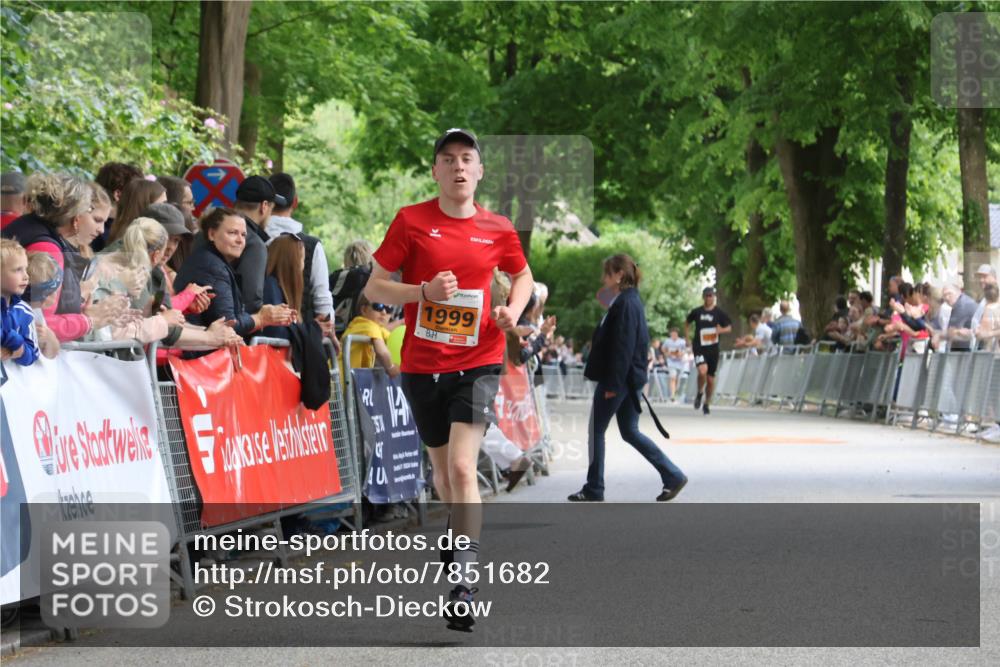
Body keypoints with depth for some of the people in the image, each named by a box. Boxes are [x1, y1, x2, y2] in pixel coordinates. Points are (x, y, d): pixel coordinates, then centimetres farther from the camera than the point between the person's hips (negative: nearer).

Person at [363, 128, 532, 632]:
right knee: (442, 469, 16)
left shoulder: (497, 230, 2)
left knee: (461, 466, -18)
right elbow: (374, 288, 0)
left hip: (477, 363, -2)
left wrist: (514, 307, 0)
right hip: (422, 364, 2)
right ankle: (459, 530, 47)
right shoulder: (411, 221, -2)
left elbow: (521, 274, 22)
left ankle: (463, 581, -20)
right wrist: (424, 291, -17)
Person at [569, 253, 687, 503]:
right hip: (631, 378, 10)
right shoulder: (632, 301, 14)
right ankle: (673, 476, 9)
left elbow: (622, 346, -21)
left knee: (596, 430, 1)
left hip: (618, 379, -10)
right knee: (630, 432, 13)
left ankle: (593, 490, 8)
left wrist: (612, 383, -21)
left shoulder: (625, 304, -17)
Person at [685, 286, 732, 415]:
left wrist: (721, 330, -14)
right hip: (699, 347, -1)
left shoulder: (719, 312, 1)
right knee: (702, 370, -26)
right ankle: (700, 393, 2)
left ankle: (706, 404, 25)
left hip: (713, 348, 1)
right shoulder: (697, 312, 2)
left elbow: (729, 327, 7)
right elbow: (687, 323, 20)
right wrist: (687, 338, 10)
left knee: (710, 378, 7)